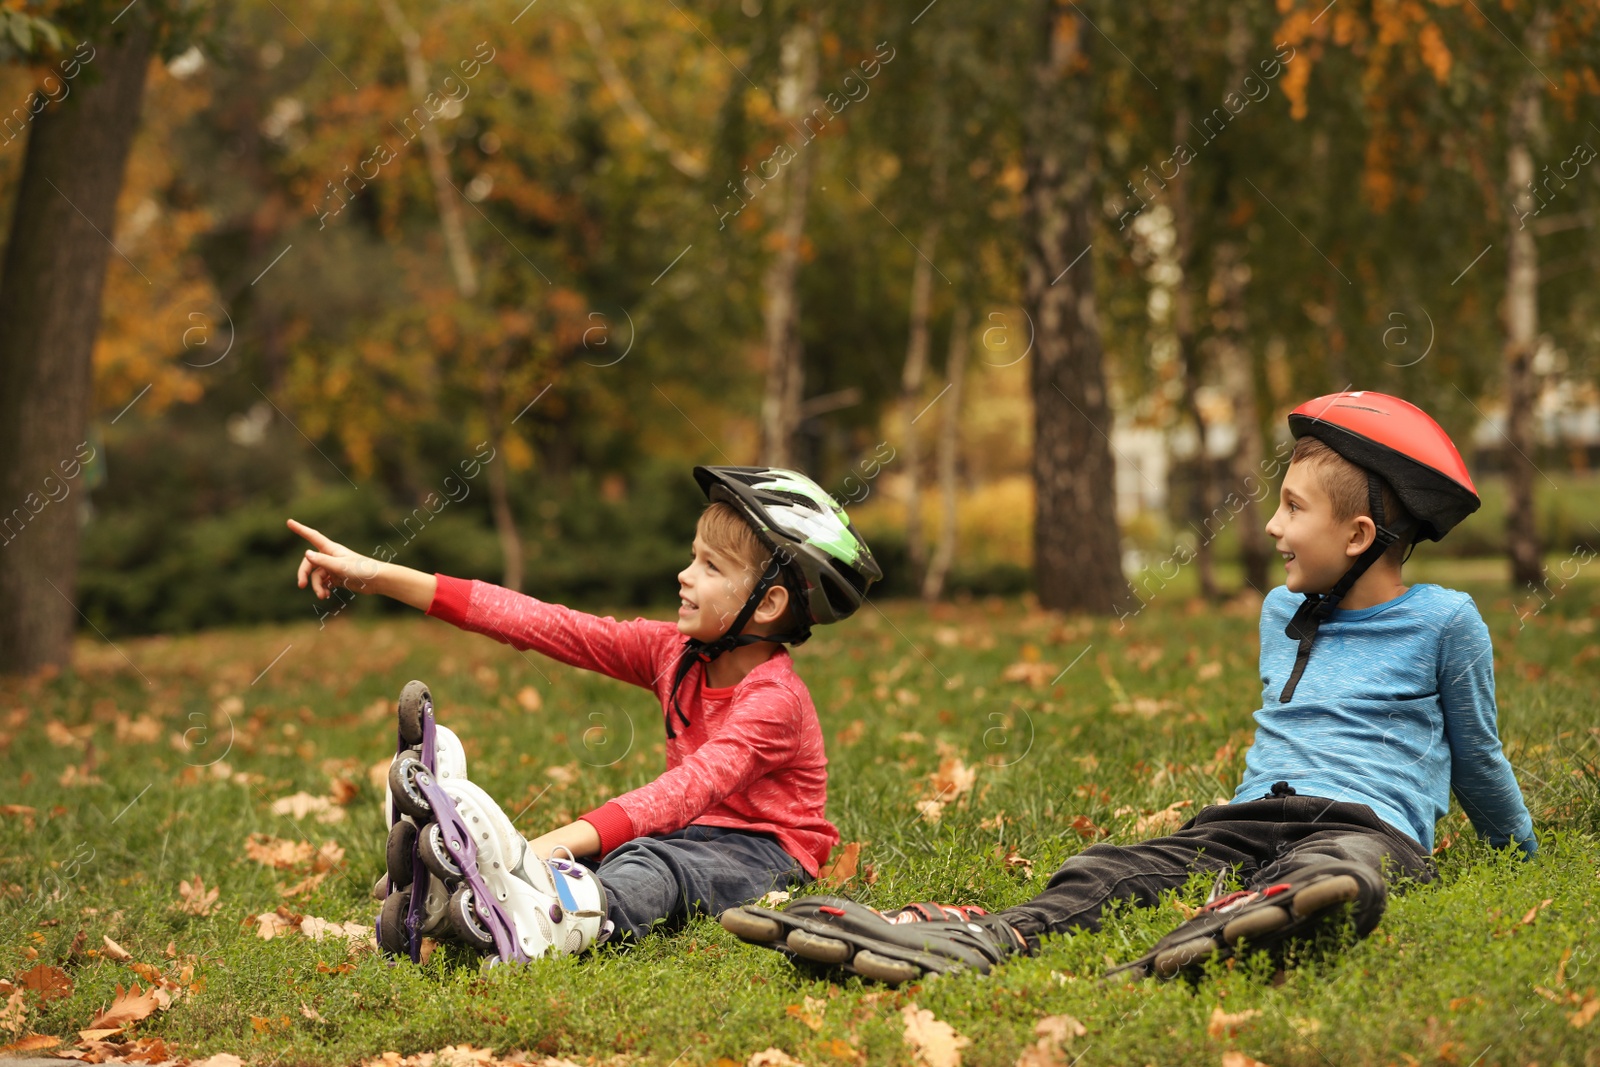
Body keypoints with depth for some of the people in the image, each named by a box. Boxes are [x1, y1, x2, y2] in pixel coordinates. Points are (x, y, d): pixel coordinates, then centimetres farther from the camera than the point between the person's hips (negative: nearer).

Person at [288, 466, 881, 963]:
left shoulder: (775, 700, -19)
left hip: (765, 853, -7)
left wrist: (565, 841, -45)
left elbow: (691, 787, -32)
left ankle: (537, 925, -65)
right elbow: (545, 626, -1)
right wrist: (378, 578, -5)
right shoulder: (674, 653, 3)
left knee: (654, 863, -36)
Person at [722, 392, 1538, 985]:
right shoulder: (1280, 614, 24)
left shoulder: (1442, 622, 6)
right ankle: (983, 938, -54)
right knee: (1118, 870, -26)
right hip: (1254, 818, 6)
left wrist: (1521, 852, 24)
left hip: (1371, 823, -6)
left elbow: (1476, 756, 17)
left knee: (1337, 870, -44)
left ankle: (1229, 929, -79)